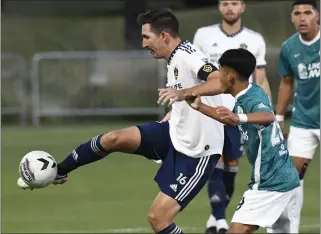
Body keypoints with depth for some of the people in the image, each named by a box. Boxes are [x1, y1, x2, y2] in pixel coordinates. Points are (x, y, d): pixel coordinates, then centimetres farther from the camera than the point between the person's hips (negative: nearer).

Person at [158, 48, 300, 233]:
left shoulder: (252, 99, -18)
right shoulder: (252, 92, 10)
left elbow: (268, 117, -42)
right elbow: (232, 121, 27)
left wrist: (240, 118, -59)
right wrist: (200, 107, 23)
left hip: (270, 184, -10)